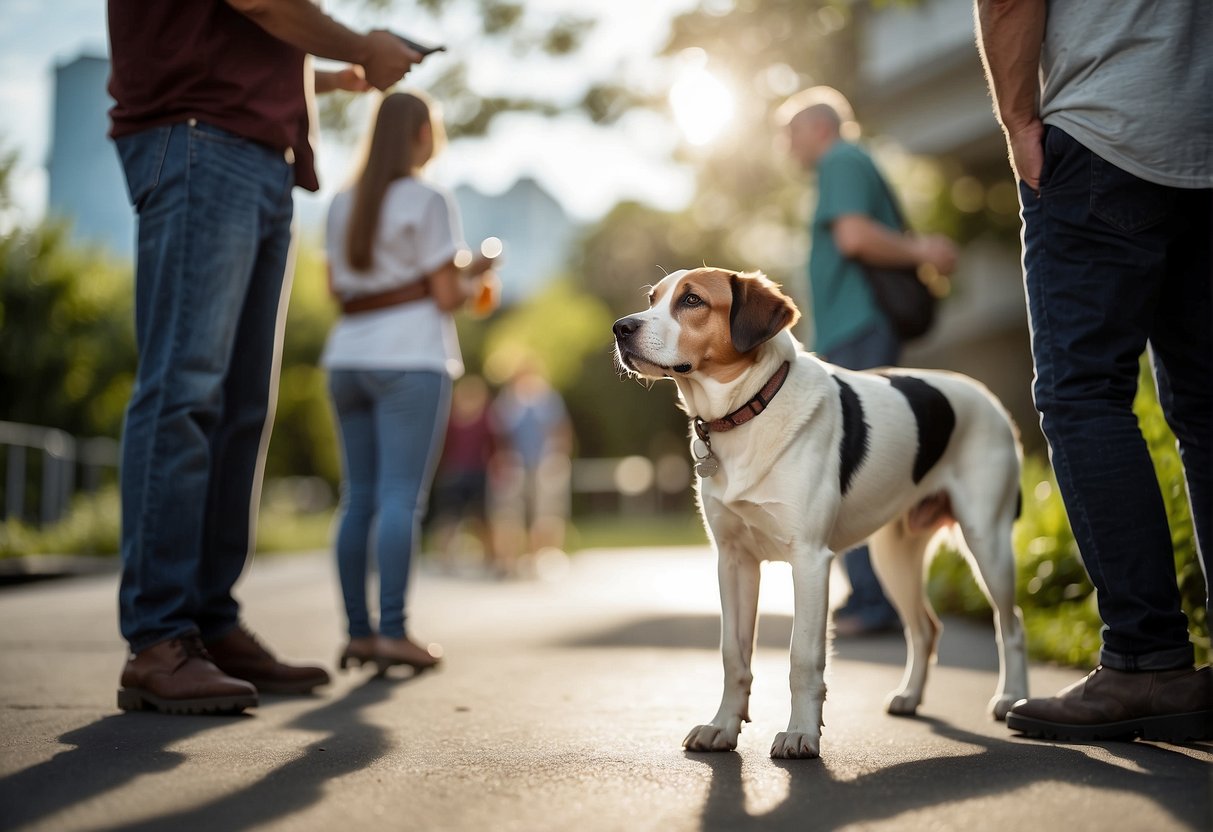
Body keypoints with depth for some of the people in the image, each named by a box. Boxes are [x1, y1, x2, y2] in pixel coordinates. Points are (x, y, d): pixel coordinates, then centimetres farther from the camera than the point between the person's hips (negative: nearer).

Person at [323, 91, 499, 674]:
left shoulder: (343, 204, 16)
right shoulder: (428, 201, -4)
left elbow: (336, 288, 18)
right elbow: (448, 296, -7)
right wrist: (477, 275, 12)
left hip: (348, 358, 7)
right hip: (409, 358, -6)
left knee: (358, 497, 6)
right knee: (402, 496, -9)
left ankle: (358, 632, 6)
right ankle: (392, 631, -12)